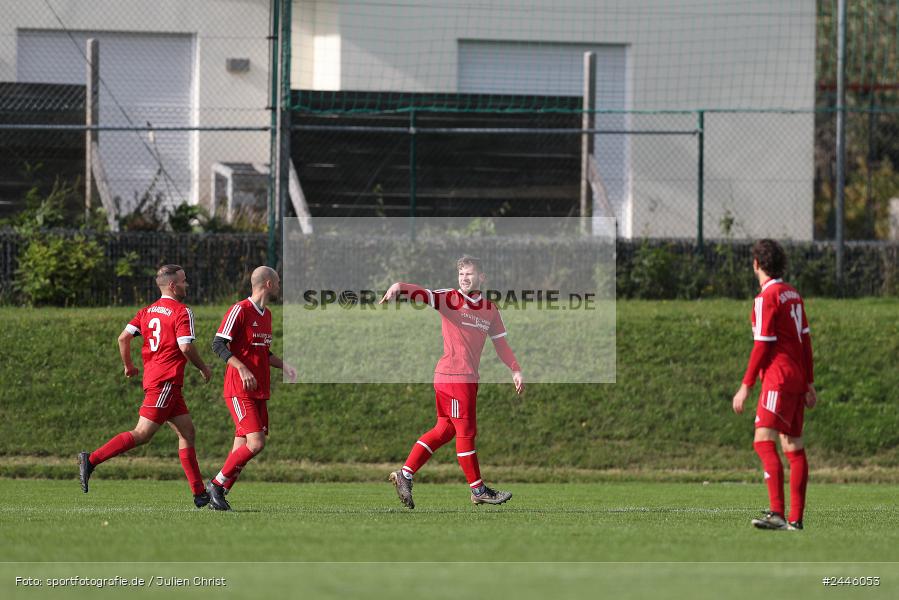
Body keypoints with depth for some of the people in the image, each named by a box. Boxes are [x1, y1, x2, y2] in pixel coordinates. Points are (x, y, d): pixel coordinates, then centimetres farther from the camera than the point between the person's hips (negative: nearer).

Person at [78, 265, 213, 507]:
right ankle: (91, 460, -15)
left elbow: (124, 337, 5)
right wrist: (204, 369, -2)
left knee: (187, 432, 11)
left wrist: (128, 366, 18)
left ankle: (200, 494, 10)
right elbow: (186, 347, -17)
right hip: (165, 381, -9)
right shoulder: (182, 312, -9)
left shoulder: (147, 311, 13)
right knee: (142, 434, -12)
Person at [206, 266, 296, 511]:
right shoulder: (240, 310, -10)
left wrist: (284, 366, 13)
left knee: (242, 448, 3)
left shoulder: (266, 315, 18)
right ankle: (216, 484, -6)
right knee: (255, 443, -18)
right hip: (239, 390, -9)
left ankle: (219, 496, 7)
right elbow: (218, 344, -16)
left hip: (259, 393, 9)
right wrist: (242, 368, -27)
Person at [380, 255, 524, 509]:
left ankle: (405, 475, 14)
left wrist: (515, 370, 11)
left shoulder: (490, 309, 14)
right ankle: (478, 490, 8)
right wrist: (398, 287, -39)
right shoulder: (448, 299, -5)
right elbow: (422, 294, -19)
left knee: (445, 430, 10)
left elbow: (500, 343, 19)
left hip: (468, 378, 7)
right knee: (466, 432, 0)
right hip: (455, 377, -7)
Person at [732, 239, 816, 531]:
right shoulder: (793, 295, 13)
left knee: (764, 441, -17)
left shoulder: (767, 298, -12)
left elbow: (762, 346, -14)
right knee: (794, 447, 11)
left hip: (778, 378, -9)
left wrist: (745, 387, -9)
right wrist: (809, 383, 21)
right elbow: (806, 340, 16)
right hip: (797, 379, 9)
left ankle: (777, 513, -30)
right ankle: (795, 518, 12)